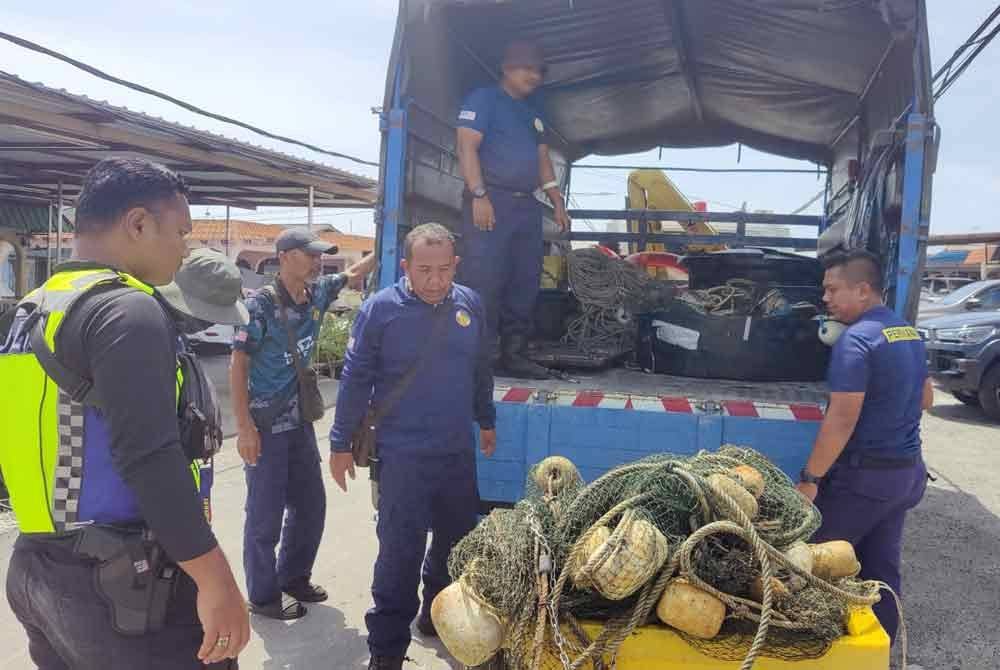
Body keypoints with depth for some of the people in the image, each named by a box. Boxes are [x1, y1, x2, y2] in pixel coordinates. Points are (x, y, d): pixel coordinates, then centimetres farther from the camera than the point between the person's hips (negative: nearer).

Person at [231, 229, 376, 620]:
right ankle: (263, 596, 18)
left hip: (300, 421, 7)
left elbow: (354, 274, 21)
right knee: (265, 513, 3)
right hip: (266, 425, -7)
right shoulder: (261, 303, -15)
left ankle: (294, 577, 33)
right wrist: (245, 427, -18)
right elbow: (238, 365, -14)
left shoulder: (317, 293, 3)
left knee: (311, 504, 15)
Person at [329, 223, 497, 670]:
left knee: (459, 540, 17)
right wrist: (341, 444, -4)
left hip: (459, 451, 5)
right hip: (402, 456, -5)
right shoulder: (381, 309, -11)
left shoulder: (470, 305, 2)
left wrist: (486, 421, 22)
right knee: (400, 554, -3)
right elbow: (355, 380, -7)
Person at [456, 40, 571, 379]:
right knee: (485, 280, -13)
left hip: (527, 206, 8)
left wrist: (558, 202, 16)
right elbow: (467, 147, -9)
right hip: (490, 202, -8)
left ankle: (514, 353, 13)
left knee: (525, 282, 6)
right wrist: (479, 195, -19)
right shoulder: (483, 99, 2)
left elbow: (543, 160, 26)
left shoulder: (534, 112, 25)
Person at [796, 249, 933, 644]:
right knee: (882, 568, 17)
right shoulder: (910, 335, 9)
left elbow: (841, 421, -24)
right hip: (907, 470, 9)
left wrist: (809, 478, -18)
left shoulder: (857, 339, -20)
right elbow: (925, 400, 21)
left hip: (864, 475, -9)